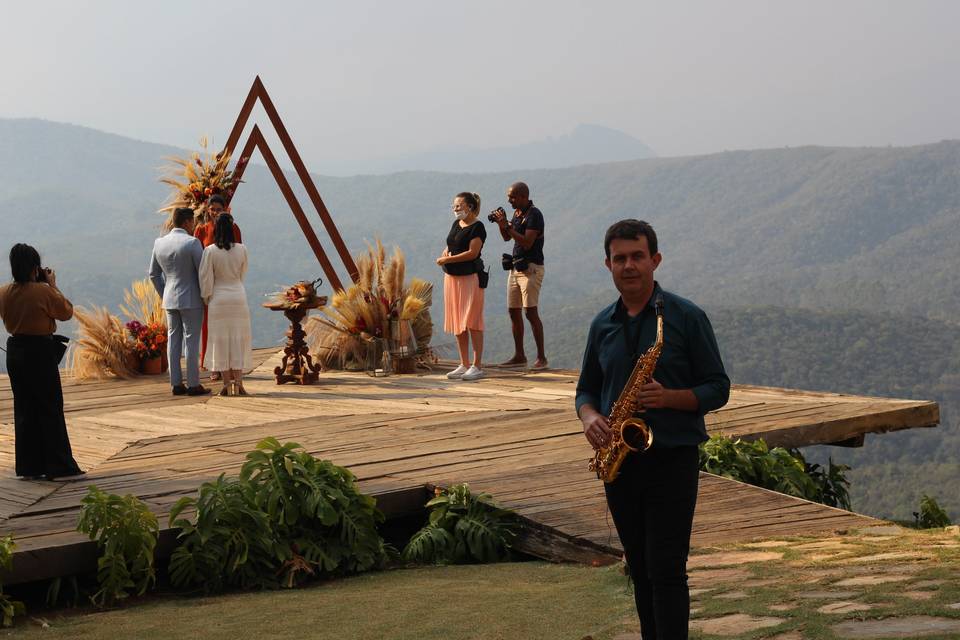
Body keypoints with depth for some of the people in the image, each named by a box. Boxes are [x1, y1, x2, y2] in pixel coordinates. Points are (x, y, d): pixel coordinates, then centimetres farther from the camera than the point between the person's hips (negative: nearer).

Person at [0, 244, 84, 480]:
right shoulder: (44, 292, -18)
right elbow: (66, 312, -4)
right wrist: (52, 285, 1)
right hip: (40, 351, -6)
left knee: (24, 408, 13)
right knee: (50, 410, 2)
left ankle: (28, 467, 15)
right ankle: (59, 467, 4)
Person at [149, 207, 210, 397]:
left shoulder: (159, 243, 5)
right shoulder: (192, 242, -14)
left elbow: (154, 274, 12)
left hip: (170, 300, 6)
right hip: (190, 300, -6)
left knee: (173, 340, 8)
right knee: (191, 341, -2)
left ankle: (176, 384, 9)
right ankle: (193, 384, 0)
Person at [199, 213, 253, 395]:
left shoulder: (210, 251, -11)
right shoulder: (241, 249, -4)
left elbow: (206, 279, -8)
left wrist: (206, 300, 5)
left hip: (219, 298, -1)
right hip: (239, 296, 1)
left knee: (221, 340, 5)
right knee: (238, 339, 6)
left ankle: (227, 384, 5)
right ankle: (238, 383, 1)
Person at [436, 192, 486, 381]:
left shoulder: (477, 227, -9)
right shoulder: (456, 224, 16)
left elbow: (472, 252, -17)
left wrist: (448, 259, -17)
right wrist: (444, 254, 0)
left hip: (470, 277, -8)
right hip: (452, 277, 8)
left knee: (472, 323, -7)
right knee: (457, 323, 9)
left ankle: (477, 366, -3)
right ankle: (464, 365, 17)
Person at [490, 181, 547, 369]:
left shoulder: (534, 215, -13)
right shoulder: (517, 213, 14)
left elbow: (527, 243, -22)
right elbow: (507, 238, 20)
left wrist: (507, 226, -21)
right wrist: (501, 224, 1)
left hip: (530, 268, -9)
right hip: (516, 267, 9)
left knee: (530, 312, -11)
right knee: (514, 311, 7)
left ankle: (541, 357, -8)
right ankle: (519, 356, 13)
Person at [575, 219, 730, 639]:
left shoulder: (687, 317, -5)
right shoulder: (602, 325, 9)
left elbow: (717, 388, -3)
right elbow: (587, 388, 17)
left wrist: (669, 397, -21)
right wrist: (589, 417, -6)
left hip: (672, 461, -5)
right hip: (620, 462, 5)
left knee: (666, 570, -7)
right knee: (640, 570, 12)